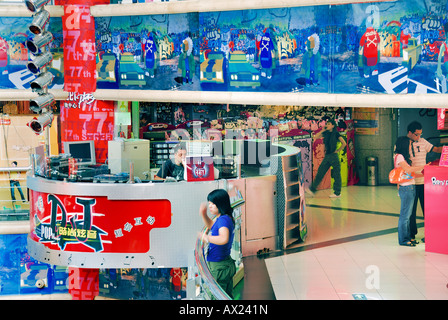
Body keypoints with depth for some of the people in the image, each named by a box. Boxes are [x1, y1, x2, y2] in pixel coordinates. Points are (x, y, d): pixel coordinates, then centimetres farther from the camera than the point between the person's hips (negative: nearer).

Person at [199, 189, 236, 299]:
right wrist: (204, 215, 11)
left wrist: (207, 238, -27)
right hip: (227, 264, 10)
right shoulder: (223, 218, 7)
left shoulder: (223, 219, -23)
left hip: (218, 267, -10)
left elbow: (224, 239, -40)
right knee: (227, 296, 19)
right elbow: (211, 226, 28)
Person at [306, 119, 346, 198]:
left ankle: (337, 193, 6)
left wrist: (337, 151, -7)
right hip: (327, 156, 6)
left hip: (333, 156, -6)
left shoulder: (336, 134, -7)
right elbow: (315, 137, 10)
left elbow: (344, 143, -11)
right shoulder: (326, 133, 10)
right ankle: (312, 189, 7)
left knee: (336, 175, 0)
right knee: (320, 173, 5)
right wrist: (323, 130, 2)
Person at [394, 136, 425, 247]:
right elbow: (408, 170, -25)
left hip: (411, 187, 10)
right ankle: (403, 240, 2)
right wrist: (423, 167, -23)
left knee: (408, 214, 14)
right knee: (405, 215, -3)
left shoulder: (405, 157, 18)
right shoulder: (399, 157, -12)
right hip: (406, 188, -10)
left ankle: (408, 237, 21)